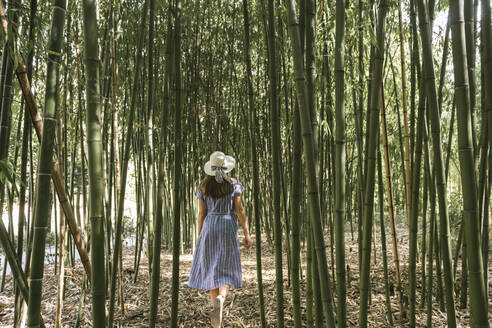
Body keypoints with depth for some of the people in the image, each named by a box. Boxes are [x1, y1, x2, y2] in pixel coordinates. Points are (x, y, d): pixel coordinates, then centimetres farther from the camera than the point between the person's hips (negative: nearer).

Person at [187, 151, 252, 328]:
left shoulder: (203, 187, 2)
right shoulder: (233, 184, -2)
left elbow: (201, 213, 2)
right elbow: (239, 210, -5)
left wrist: (199, 237, 9)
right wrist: (247, 233, -1)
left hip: (209, 228, 2)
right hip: (228, 228, -1)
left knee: (212, 269, 11)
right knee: (226, 270, 2)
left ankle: (216, 307, 11)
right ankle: (220, 299, -27)